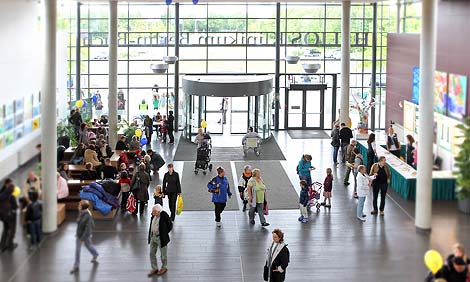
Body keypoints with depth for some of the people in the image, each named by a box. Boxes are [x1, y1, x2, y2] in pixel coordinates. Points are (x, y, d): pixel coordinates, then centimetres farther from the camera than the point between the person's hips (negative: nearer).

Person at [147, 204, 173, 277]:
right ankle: (154, 268, 31)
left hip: (161, 238, -6)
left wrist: (164, 234, -7)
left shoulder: (164, 216, -23)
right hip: (153, 237, 6)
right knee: (152, 253, 14)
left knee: (163, 255, 13)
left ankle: (164, 268, 34)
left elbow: (170, 226, -12)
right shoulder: (153, 216, -4)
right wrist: (151, 235, 8)